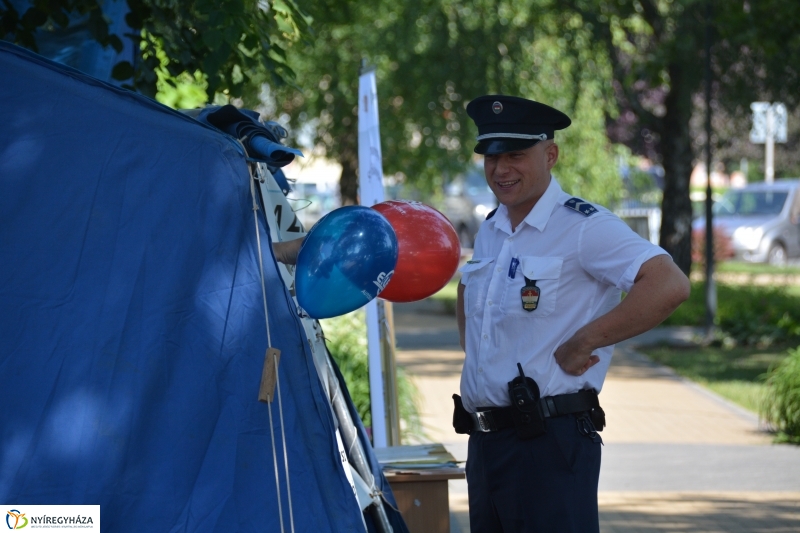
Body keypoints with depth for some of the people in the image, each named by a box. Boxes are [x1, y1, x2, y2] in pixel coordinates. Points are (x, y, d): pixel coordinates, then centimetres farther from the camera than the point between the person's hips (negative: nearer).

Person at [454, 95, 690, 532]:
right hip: (483, 442, 8)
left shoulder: (583, 227, -10)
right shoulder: (489, 231, 15)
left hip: (549, 442, -8)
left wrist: (582, 344, -19)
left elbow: (669, 285, -23)